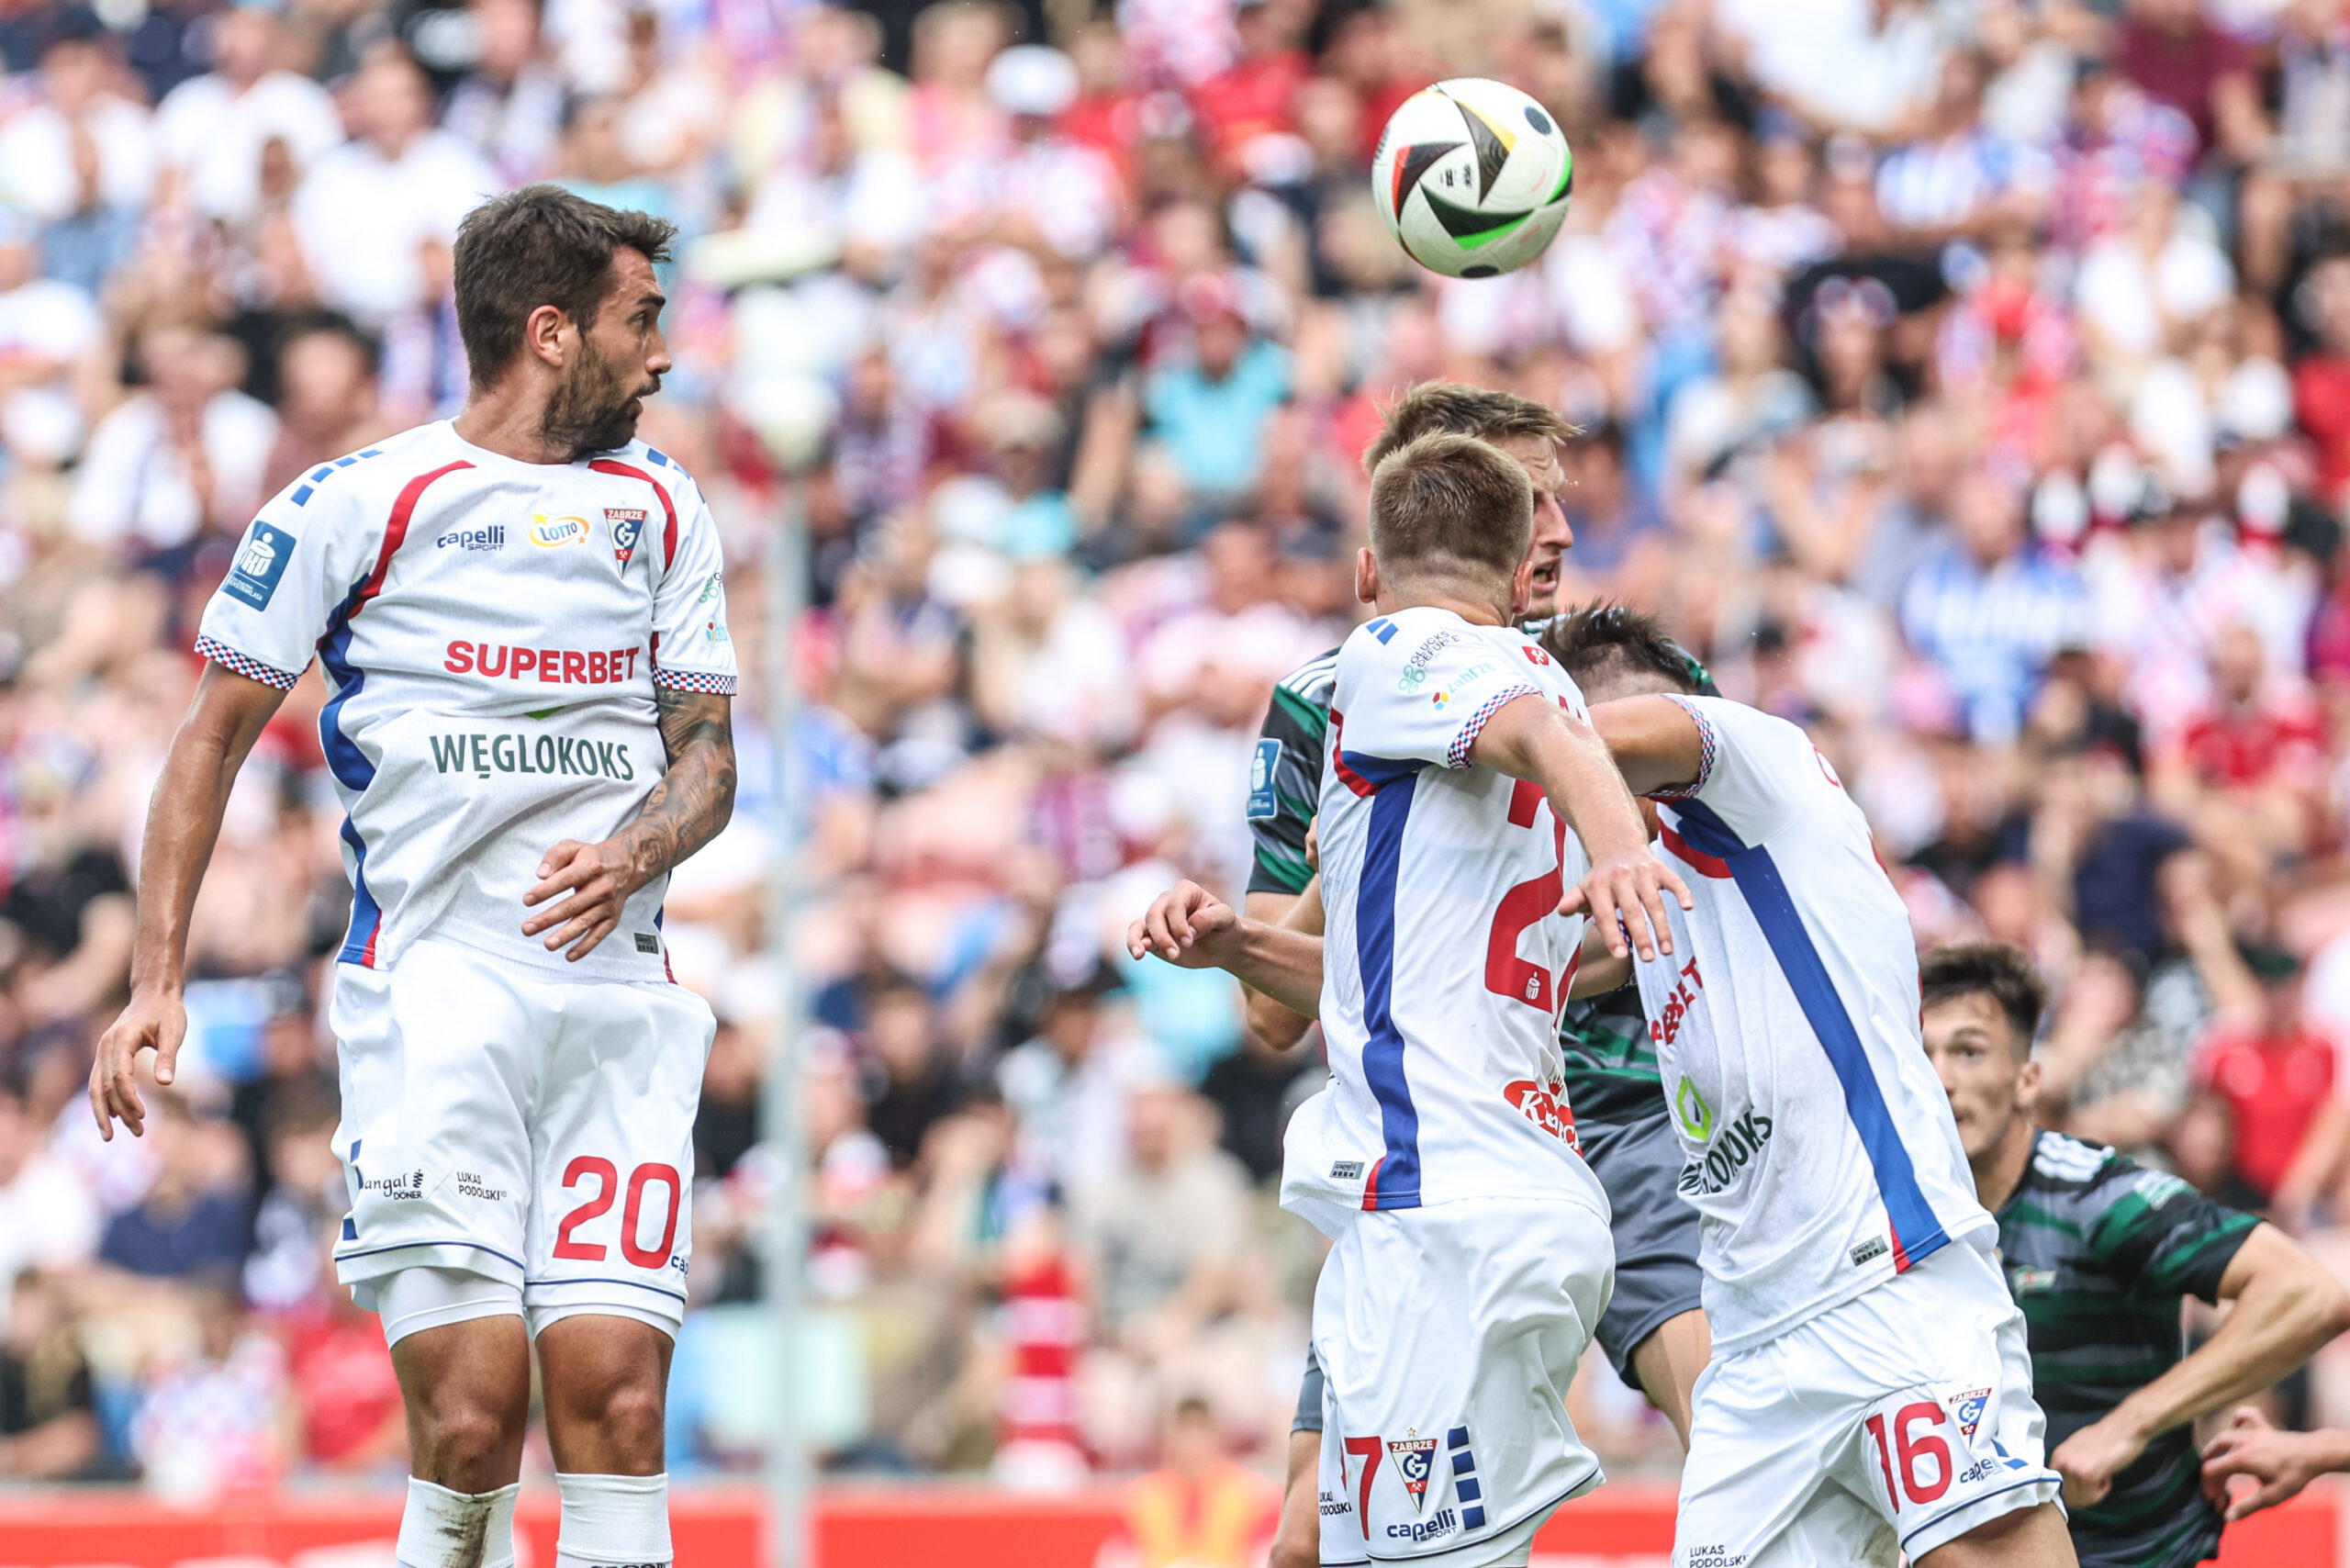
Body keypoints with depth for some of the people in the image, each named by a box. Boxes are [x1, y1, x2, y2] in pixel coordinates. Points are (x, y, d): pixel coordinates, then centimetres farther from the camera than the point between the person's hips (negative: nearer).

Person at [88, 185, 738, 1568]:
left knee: (615, 1400, -10)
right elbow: (217, 737, 8)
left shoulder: (661, 507, 16)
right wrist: (158, 980, 2)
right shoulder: (357, 505, 2)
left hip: (618, 995, 4)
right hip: (434, 990, -3)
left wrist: (630, 856, -6)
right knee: (471, 1415, -16)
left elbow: (708, 754, 17)